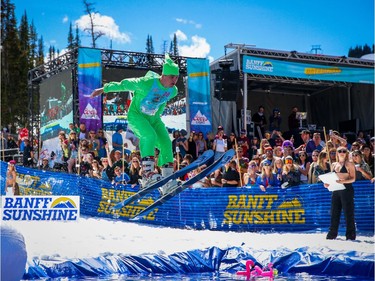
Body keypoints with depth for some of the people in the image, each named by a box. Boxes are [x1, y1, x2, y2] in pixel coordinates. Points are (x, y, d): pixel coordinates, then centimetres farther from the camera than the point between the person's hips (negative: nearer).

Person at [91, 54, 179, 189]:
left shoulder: (173, 91, -8)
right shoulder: (147, 83, -27)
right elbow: (124, 84, -14)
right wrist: (103, 89, -5)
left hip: (154, 118, 6)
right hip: (136, 115, -6)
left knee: (166, 143, -12)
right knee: (150, 136, -32)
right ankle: (147, 174, -33)